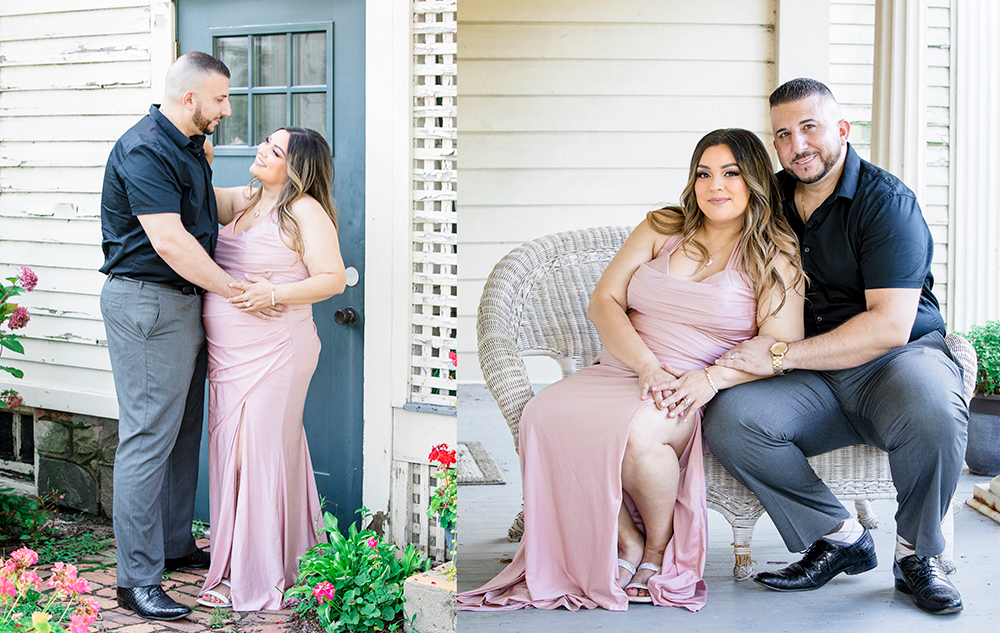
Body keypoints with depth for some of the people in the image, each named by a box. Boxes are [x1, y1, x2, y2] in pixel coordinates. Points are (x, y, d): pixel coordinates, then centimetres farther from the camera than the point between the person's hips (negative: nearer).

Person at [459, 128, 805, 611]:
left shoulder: (775, 256, 3)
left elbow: (782, 345, -7)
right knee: (543, 415, -26)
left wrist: (711, 378, -22)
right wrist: (647, 366, -12)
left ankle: (658, 552, -8)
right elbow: (605, 302, 4)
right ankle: (624, 542, -13)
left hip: (699, 393, -4)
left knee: (636, 432, -37)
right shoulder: (661, 228, 12)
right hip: (622, 370, 4)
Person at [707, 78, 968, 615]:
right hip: (813, 384, 5)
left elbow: (889, 326, -19)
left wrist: (782, 355, -21)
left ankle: (916, 553, -10)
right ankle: (839, 536, -5)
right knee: (729, 419, -24)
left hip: (899, 357, -4)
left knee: (932, 409, -39)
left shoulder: (886, 202, -10)